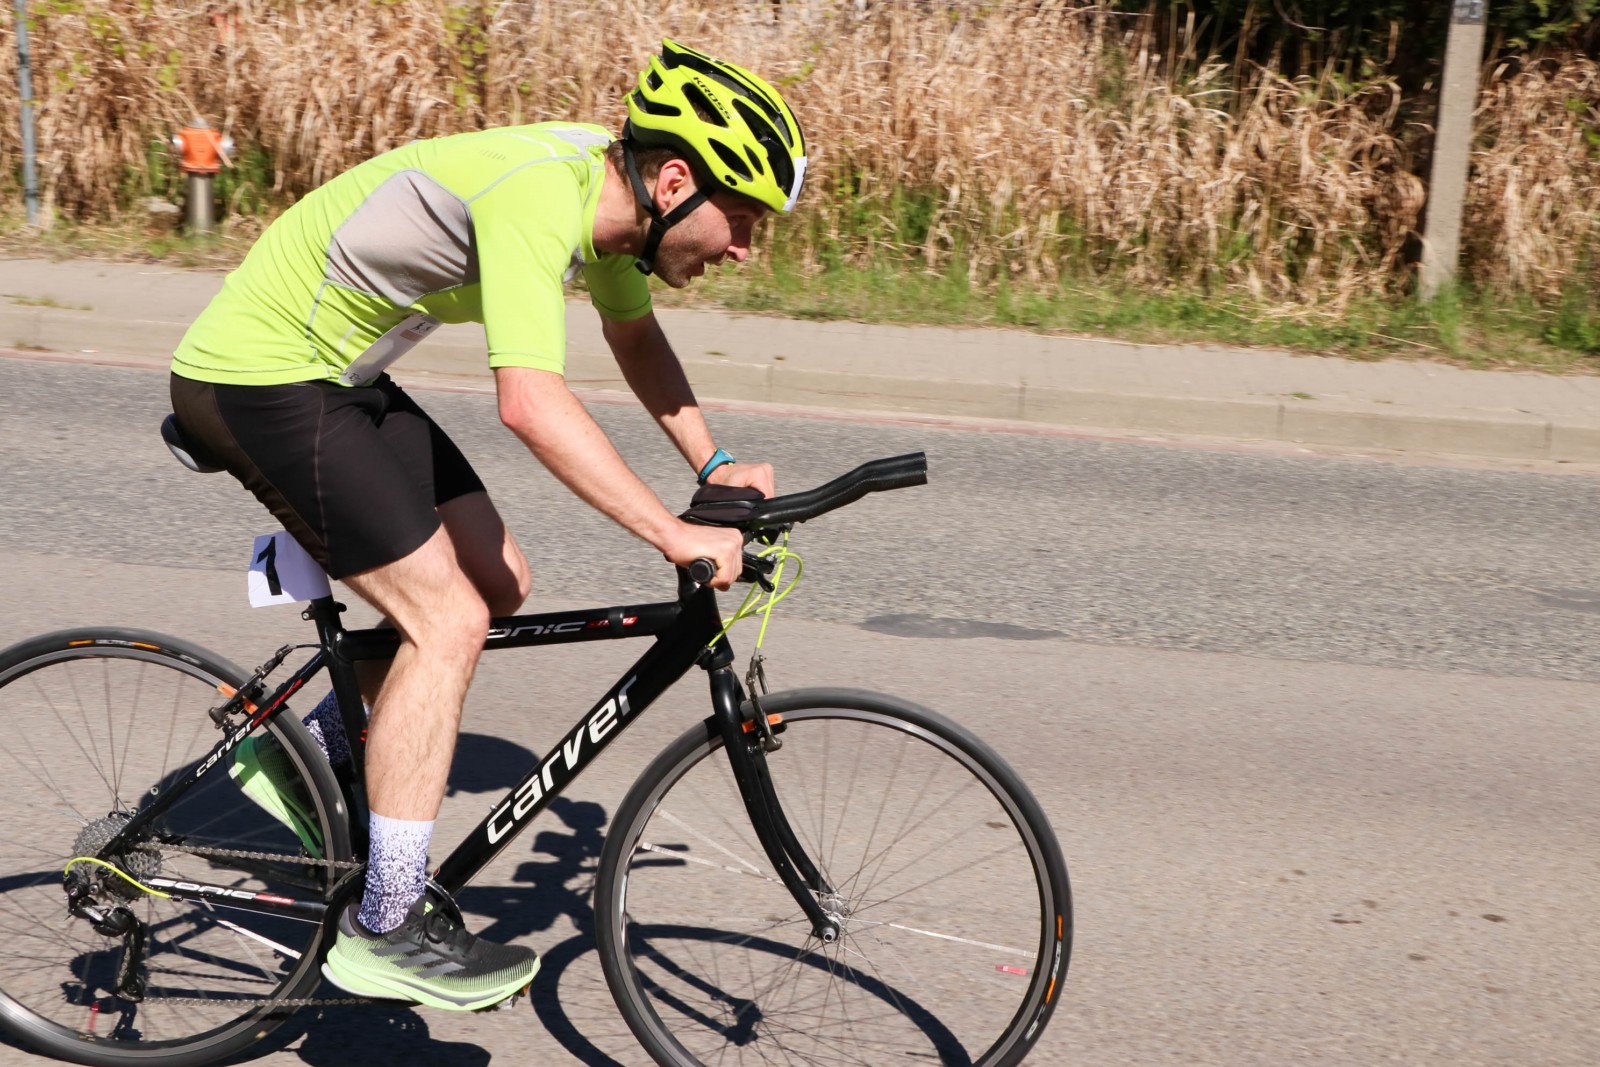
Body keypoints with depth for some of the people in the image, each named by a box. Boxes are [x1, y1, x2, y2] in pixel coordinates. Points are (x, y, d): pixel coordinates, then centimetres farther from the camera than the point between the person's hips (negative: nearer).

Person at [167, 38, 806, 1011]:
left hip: (336, 375, 10)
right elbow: (533, 404, -41)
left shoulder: (608, 179, -1)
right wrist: (674, 535, -35)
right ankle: (385, 929, -3)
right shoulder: (538, 196, -29)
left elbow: (634, 332, 17)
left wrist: (712, 465, 8)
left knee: (499, 586, 7)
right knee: (449, 620, -13)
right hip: (254, 381, -9)